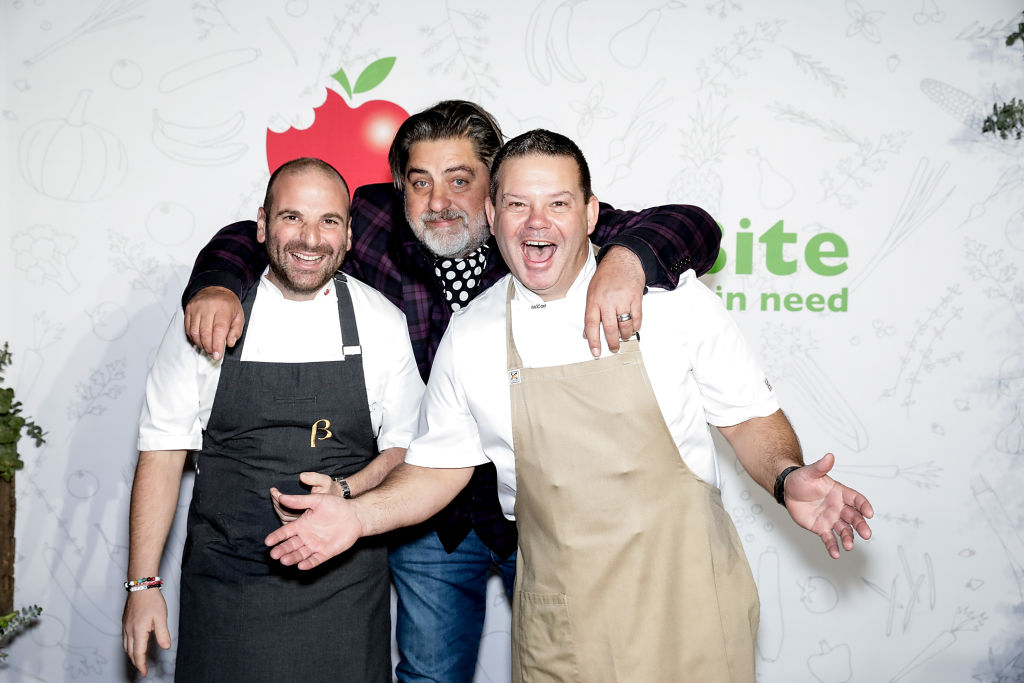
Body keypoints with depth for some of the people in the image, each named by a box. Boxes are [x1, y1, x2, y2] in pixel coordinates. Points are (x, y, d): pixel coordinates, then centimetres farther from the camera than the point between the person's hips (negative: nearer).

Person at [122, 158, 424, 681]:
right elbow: (163, 451, -1)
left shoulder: (383, 323, -2)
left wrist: (346, 491, -14)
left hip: (345, 586, 1)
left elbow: (404, 447, 6)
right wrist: (142, 585, -3)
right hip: (224, 587, 0)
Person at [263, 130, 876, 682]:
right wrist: (358, 514, -4)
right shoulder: (469, 336, 0)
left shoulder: (674, 298, -7)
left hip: (684, 599, -1)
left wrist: (788, 479, -18)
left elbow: (749, 416, 1)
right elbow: (441, 466, 10)